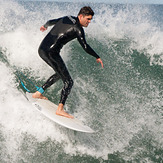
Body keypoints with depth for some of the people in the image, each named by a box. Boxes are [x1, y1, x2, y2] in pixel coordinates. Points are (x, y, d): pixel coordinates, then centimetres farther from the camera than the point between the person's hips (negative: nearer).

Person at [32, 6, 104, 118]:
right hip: (51, 52, -9)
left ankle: (38, 93, 31)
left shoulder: (67, 18, 16)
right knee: (68, 82, -7)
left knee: (60, 73, 29)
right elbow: (85, 47, -15)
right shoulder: (77, 28, -8)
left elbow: (51, 22, 32)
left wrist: (45, 26, 54)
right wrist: (97, 57, -4)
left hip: (41, 49, 9)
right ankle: (60, 109, -16)